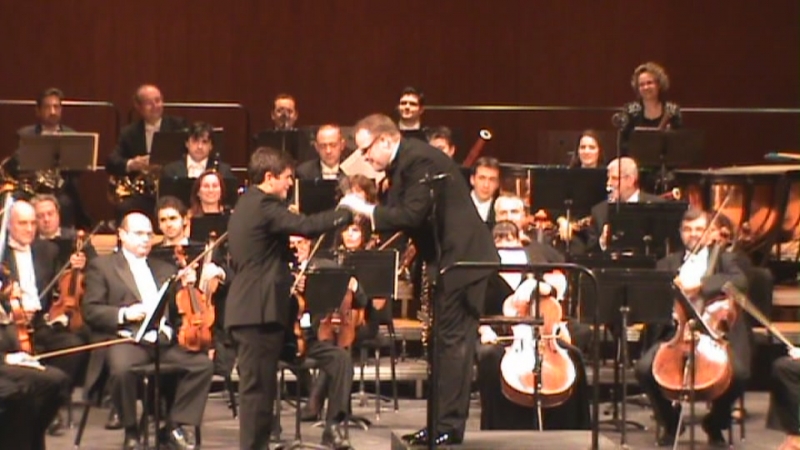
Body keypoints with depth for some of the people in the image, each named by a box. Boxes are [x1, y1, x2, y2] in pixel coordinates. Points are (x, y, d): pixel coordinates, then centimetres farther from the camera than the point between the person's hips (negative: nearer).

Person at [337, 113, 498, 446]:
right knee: (445, 342, 12)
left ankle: (450, 426, -8)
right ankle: (441, 422, 17)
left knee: (453, 341, -9)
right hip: (447, 259, 11)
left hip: (460, 258, -11)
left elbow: (413, 215, -23)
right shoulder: (404, 162, 14)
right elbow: (410, 217, 16)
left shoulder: (418, 159, -16)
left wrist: (368, 210, -18)